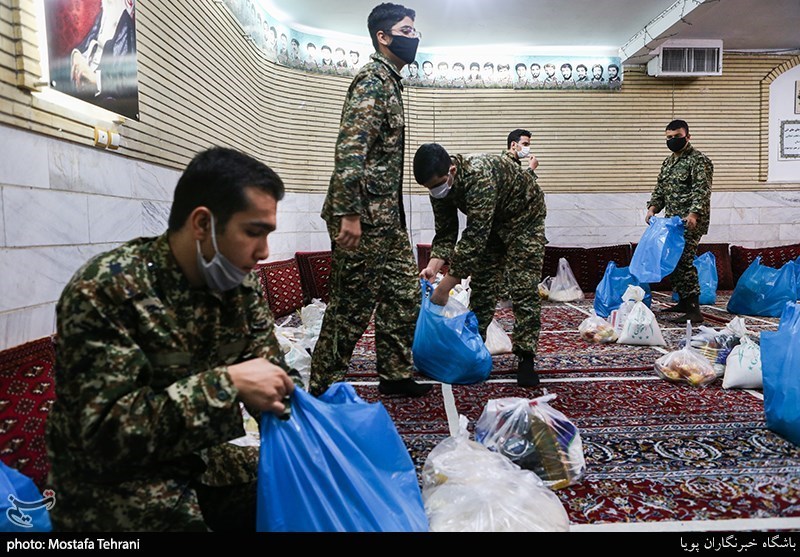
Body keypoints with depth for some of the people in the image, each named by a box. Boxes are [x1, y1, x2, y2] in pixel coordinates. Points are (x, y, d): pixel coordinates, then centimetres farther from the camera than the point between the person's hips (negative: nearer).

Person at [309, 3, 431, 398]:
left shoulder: (390, 81, 21)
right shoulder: (373, 79, -10)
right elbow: (350, 147, -21)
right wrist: (349, 214, -27)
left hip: (387, 216, 10)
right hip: (363, 215, -10)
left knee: (404, 295, 14)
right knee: (352, 304, -2)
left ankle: (396, 374, 27)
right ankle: (323, 389, 12)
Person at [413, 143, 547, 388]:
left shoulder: (479, 176, -41)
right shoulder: (440, 185, -17)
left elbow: (474, 239, -44)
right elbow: (445, 233, -9)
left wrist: (445, 287, -42)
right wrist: (433, 266, -29)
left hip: (524, 216, -6)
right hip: (491, 222, 7)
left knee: (524, 288, -12)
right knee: (482, 285, 3)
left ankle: (526, 359, -6)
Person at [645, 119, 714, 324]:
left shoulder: (699, 161, -7)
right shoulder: (668, 161, 18)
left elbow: (702, 191, -17)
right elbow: (660, 189, 20)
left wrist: (693, 214, -29)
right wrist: (653, 207, 5)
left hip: (690, 222, -9)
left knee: (684, 260, -15)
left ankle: (694, 310, -12)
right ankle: (683, 302, 25)